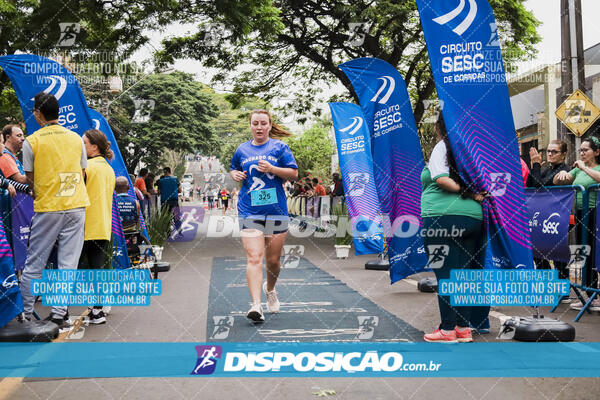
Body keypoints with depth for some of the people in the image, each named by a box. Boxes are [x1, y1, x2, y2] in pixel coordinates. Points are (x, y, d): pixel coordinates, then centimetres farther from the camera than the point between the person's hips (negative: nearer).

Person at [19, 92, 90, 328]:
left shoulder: (31, 141, -4)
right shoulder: (76, 138, 6)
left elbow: (30, 179, 2)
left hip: (47, 209, -3)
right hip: (77, 207, 3)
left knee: (34, 264, 8)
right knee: (68, 264, 5)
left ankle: (26, 313, 15)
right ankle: (59, 313, 5)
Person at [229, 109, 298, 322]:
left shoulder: (279, 147, 3)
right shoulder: (242, 149, 10)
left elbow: (294, 173, 0)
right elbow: (233, 169, 26)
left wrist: (272, 169, -15)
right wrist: (235, 175, 3)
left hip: (276, 210, 0)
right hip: (249, 211, 0)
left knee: (273, 260, 10)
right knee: (254, 258, -13)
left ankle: (270, 289, 40)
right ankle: (255, 305, -18)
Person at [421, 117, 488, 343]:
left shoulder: (442, 147, -1)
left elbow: (441, 179, -15)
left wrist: (464, 191, -8)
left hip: (443, 216, -7)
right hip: (472, 216, 7)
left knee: (446, 275, -3)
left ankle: (448, 330, 1)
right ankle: (464, 328, 15)